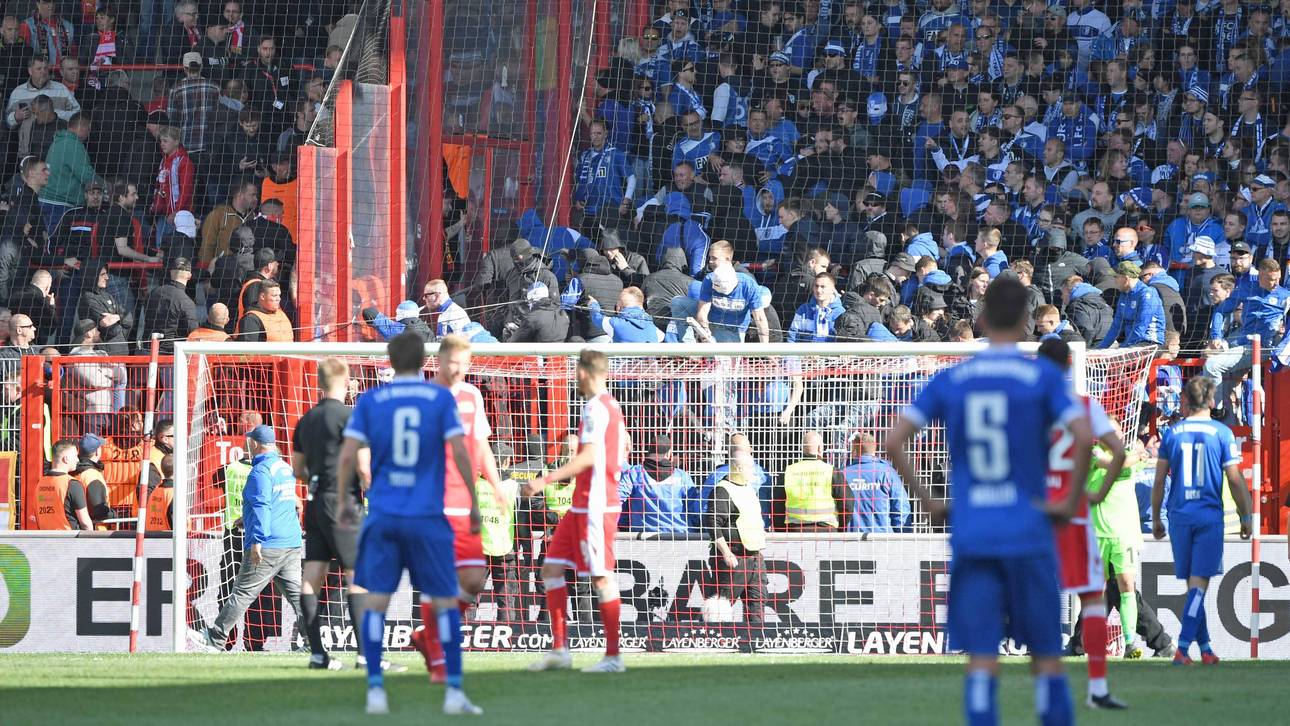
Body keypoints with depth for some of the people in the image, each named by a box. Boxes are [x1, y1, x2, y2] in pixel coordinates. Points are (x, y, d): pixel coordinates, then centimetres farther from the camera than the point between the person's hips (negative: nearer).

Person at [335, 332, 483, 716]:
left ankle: (375, 690, 0)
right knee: (444, 602, 5)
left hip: (382, 515, 1)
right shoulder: (441, 397, 0)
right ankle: (454, 692, 1)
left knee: (375, 601, 5)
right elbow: (459, 452, -6)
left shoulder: (370, 400, 3)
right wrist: (474, 503, 3)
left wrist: (343, 501, 11)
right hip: (428, 518, -1)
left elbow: (347, 456, -2)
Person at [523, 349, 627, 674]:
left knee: (601, 577, -6)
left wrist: (546, 480, -24)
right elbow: (621, 456, 23)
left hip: (595, 506, -10)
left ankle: (613, 656, -3)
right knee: (552, 567, 9)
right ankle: (559, 650, 10)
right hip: (582, 506, 10)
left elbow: (588, 457, -22)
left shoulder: (596, 407, -14)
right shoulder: (611, 406, 15)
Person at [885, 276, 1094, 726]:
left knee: (981, 661, -2)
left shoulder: (949, 381, 6)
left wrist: (928, 503, 8)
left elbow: (894, 443, 1)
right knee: (1046, 656, 7)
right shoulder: (1043, 377, -2)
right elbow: (1084, 437, -16)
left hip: (970, 540, 2)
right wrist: (1071, 502, -5)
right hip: (1029, 536, -2)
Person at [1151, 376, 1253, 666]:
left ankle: (1205, 648, 17)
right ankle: (1182, 648, -15)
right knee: (1199, 583, -4)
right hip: (1210, 515, -2)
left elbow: (1159, 481, 6)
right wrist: (1246, 517, 5)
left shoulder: (1171, 433, 4)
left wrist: (1155, 519, 16)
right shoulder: (1222, 433, -3)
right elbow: (1235, 479, -4)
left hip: (1179, 515, 2)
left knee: (1192, 584, 12)